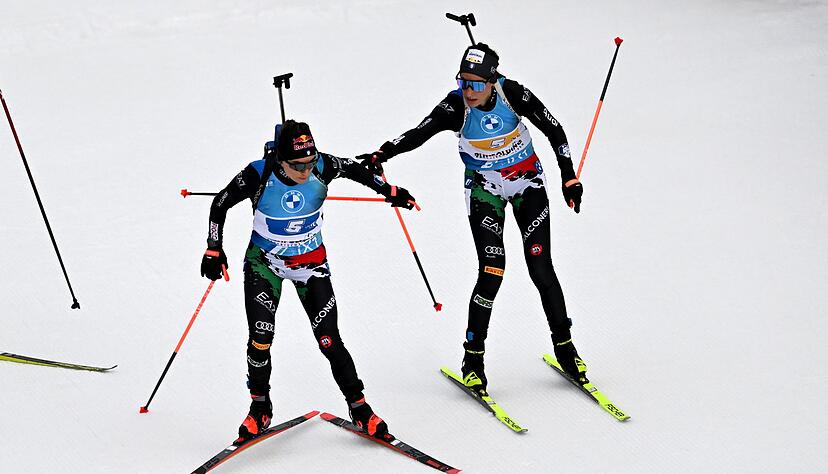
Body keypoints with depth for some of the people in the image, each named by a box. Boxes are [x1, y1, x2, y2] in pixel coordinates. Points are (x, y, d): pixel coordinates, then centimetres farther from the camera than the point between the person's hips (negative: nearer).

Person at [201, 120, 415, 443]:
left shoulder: (322, 167, -20)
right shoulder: (259, 175, -25)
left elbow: (353, 169, 3)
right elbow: (220, 205, -9)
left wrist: (389, 192, 10)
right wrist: (214, 251, -12)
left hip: (310, 263, 1)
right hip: (264, 262, -1)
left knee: (329, 341, -4)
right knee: (260, 338, -10)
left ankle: (359, 408, 11)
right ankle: (260, 408, 14)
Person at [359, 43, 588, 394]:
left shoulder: (512, 94, -21)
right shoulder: (456, 106, -22)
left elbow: (554, 129, -10)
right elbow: (419, 133, -35)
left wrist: (568, 177, -9)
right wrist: (382, 154, -52)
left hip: (528, 184, 1)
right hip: (484, 190, -1)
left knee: (541, 269, -3)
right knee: (492, 271, -13)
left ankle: (564, 346, 16)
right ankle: (473, 358, 0)